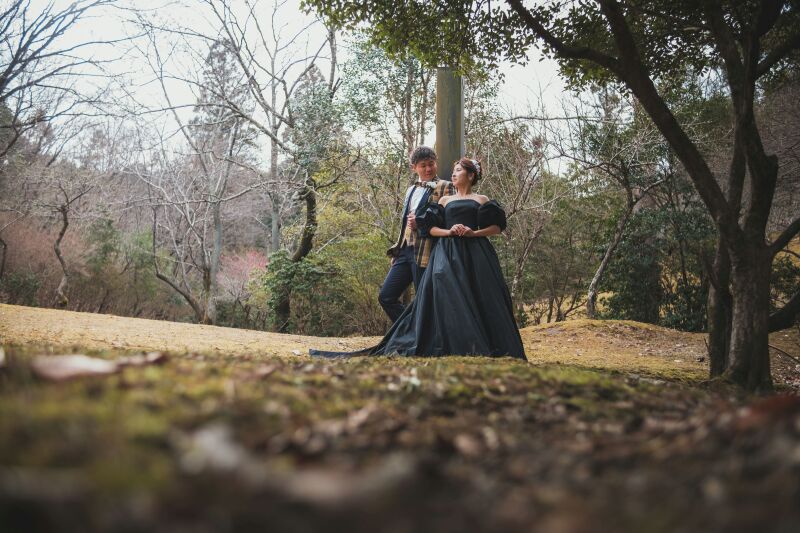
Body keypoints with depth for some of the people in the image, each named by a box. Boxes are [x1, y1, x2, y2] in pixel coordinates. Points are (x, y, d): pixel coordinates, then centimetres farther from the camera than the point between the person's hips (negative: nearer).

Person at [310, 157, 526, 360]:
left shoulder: (482, 201, 13)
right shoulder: (445, 200, 18)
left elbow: (497, 227, 6)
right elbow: (430, 228, 10)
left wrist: (474, 232, -9)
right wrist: (448, 231, -9)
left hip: (475, 253, -1)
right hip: (447, 252, 1)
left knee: (479, 297, -10)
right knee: (446, 295, -14)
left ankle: (482, 346, -3)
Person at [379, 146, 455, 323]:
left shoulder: (445, 188, 0)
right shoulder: (411, 190, 21)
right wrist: (398, 247, 16)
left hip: (425, 253, -7)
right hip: (405, 250, 7)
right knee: (386, 297, 3)